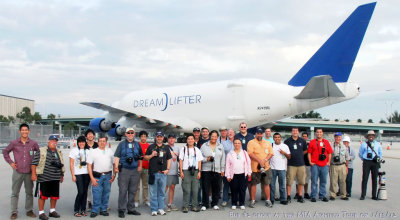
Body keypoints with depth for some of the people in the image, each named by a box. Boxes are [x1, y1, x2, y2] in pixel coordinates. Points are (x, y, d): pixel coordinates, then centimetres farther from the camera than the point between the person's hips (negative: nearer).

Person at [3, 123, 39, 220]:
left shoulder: (33, 143, -1)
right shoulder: (14, 143, -1)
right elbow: (5, 152, 12)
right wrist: (10, 162, 3)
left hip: (29, 172, 1)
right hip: (17, 171, -1)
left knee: (29, 192, 10)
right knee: (15, 193, 3)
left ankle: (29, 210, 22)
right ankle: (14, 212, 12)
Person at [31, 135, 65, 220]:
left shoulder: (59, 152, 16)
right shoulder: (41, 151, -2)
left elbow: (62, 165, 22)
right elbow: (34, 163, -6)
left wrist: (62, 175, 21)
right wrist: (34, 174, -13)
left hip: (55, 178, 6)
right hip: (44, 178, -5)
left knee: (55, 195, 11)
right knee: (43, 195, 0)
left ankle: (52, 211, 25)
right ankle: (41, 212, 10)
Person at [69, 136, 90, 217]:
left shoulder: (88, 151, 12)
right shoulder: (73, 151, 4)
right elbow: (71, 164, 1)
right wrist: (73, 175, -5)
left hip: (87, 174, 3)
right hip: (78, 174, -3)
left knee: (85, 192, 5)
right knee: (81, 192, -11)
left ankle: (83, 210, 14)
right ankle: (76, 210, 0)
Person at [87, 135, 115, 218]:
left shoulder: (110, 151, 11)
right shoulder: (93, 152, 4)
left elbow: (114, 163, 13)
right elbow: (89, 165, 0)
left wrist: (114, 175, 2)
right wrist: (92, 178, -8)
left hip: (108, 176, 2)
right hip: (97, 176, -2)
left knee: (106, 194, 7)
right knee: (97, 194, -6)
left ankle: (103, 210, 18)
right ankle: (95, 211, 4)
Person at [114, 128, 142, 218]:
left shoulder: (137, 144, 14)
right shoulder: (121, 144, 5)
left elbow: (141, 157, 19)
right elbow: (117, 156, -1)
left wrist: (140, 166, 7)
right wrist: (116, 167, -12)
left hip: (135, 170, 3)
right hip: (124, 170, -3)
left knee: (133, 191, 9)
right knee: (123, 191, -5)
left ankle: (131, 209, 19)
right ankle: (121, 210, 2)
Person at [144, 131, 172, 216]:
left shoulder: (166, 148, 13)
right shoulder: (151, 147, 7)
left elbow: (169, 159, 13)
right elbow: (145, 157, 8)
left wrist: (167, 169, 1)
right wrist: (152, 155, -11)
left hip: (163, 173, 2)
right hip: (153, 173, -2)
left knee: (162, 192, 8)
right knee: (153, 193, 0)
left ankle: (161, 208, 16)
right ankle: (154, 210, 7)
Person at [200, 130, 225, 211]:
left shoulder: (220, 146, 13)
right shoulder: (204, 146, 5)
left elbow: (223, 159, 13)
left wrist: (222, 170, 8)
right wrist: (206, 159, -14)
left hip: (217, 170, 2)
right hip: (206, 170, -2)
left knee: (216, 188, 5)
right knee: (205, 188, -3)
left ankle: (215, 204, 18)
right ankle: (205, 204, 6)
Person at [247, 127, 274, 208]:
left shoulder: (267, 143, 13)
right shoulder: (251, 142, -2)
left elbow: (271, 154, 7)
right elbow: (250, 154, -13)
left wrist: (264, 160, -11)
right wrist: (259, 160, -18)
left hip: (266, 167, 3)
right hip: (255, 167, -3)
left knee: (267, 184, 6)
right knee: (253, 184, 3)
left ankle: (268, 200, 16)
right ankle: (253, 200, 13)